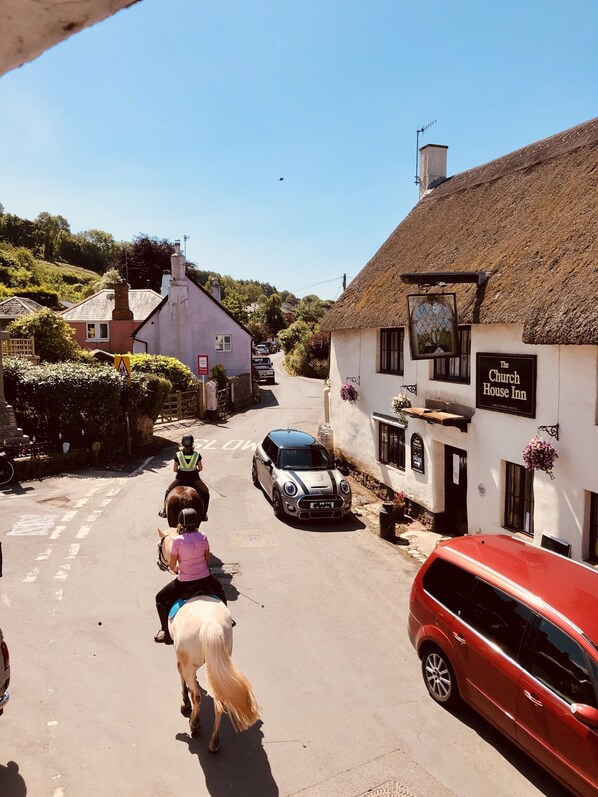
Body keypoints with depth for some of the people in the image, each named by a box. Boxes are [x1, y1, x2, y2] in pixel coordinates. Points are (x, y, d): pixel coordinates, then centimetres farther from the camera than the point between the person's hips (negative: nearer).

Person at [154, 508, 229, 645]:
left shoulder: (177, 541, -15)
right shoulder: (203, 537, -7)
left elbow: (172, 566, -7)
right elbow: (207, 559, 5)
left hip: (184, 582, -3)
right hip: (205, 579, 4)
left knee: (160, 599, 21)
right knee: (220, 590, 37)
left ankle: (166, 632, 22)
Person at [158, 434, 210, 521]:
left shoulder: (178, 455, -11)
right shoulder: (197, 454, -11)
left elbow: (174, 469, -3)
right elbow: (200, 468, -1)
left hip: (180, 479, 1)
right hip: (194, 479, 0)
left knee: (168, 491, 28)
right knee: (205, 492, 23)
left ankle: (164, 511, 33)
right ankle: (203, 515, 18)